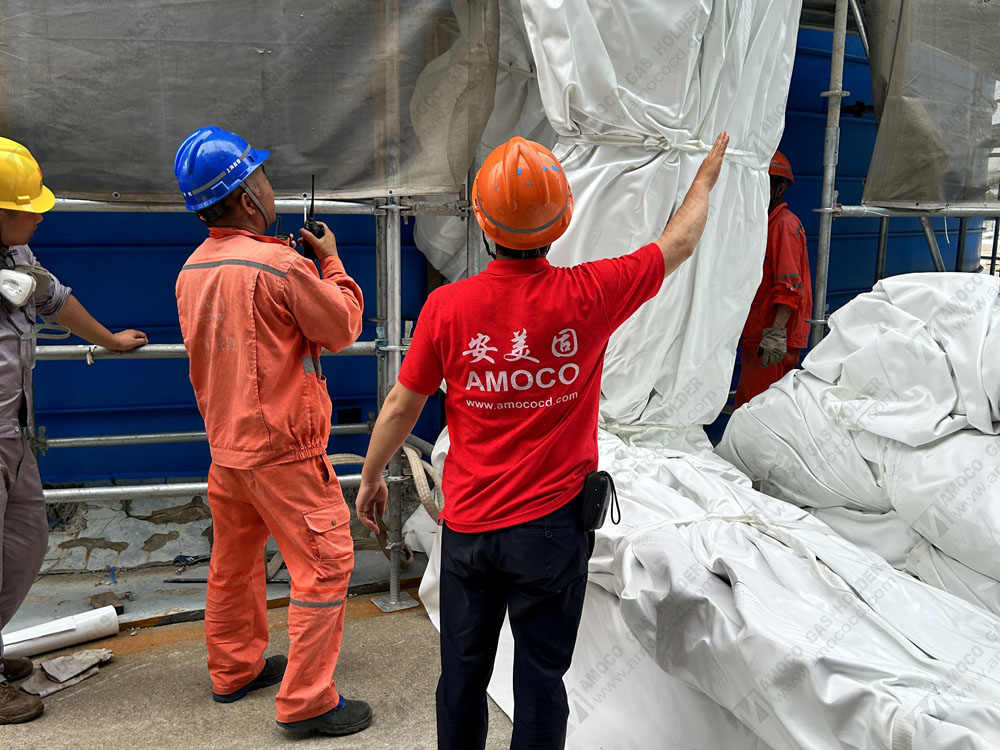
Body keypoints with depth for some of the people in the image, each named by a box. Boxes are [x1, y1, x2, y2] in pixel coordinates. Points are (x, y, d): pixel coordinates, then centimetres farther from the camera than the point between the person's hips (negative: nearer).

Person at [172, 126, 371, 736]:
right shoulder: (280, 264, -19)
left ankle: (234, 669, 38)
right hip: (284, 446, -8)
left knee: (234, 559, 21)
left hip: (226, 442, 9)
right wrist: (332, 262, 4)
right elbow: (343, 329, -9)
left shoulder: (193, 270, 5)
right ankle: (307, 701, 7)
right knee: (324, 564, 1)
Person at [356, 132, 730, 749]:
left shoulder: (447, 306, -11)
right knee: (541, 677, 13)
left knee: (463, 673, 18)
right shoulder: (588, 296, -13)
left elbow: (401, 407, 0)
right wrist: (706, 178, 24)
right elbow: (679, 244, 4)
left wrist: (371, 477, 17)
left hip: (468, 525, 2)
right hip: (551, 526, -1)